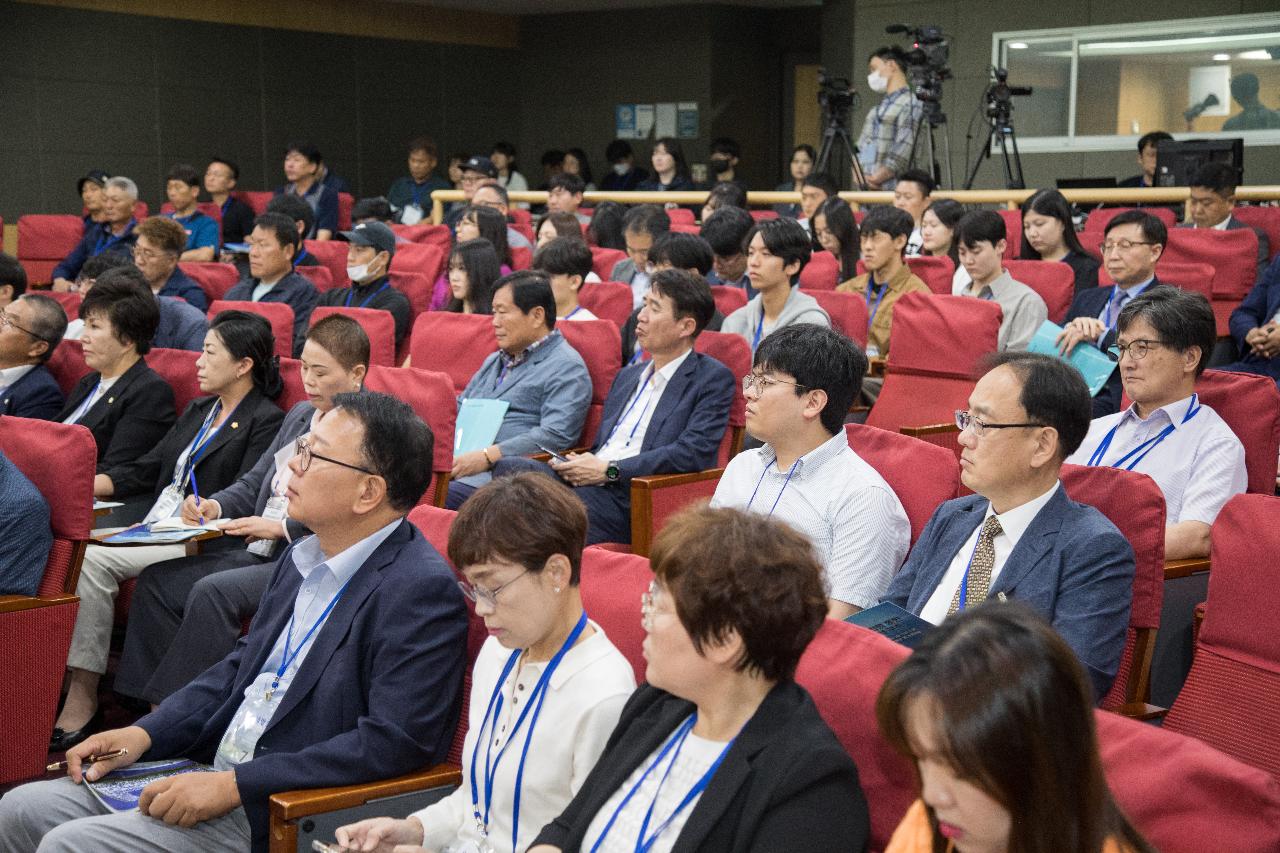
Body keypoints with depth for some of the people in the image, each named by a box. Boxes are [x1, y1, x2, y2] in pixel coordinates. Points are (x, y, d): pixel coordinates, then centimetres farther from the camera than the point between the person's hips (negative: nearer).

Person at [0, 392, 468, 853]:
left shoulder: (422, 591, -19)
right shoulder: (303, 559, 10)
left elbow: (395, 741, -24)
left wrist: (235, 785, -22)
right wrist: (144, 734, 5)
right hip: (213, 772, 9)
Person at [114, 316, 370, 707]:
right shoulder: (300, 414, 19)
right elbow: (255, 483, 23)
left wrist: (282, 527, -17)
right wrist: (216, 505, 3)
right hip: (261, 553, 10)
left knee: (214, 592, -28)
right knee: (157, 580, -2)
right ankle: (148, 704, -2)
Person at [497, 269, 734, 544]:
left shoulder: (713, 379, 3)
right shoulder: (628, 375, 28)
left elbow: (693, 452, -10)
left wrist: (609, 470, -13)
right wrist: (572, 464, 3)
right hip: (589, 481, 7)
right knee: (510, 468, -24)